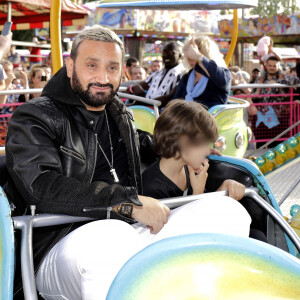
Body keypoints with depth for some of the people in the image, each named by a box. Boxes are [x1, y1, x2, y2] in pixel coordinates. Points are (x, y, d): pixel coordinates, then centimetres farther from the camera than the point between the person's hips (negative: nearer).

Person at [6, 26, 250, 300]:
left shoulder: (119, 114, 23)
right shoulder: (34, 118, 1)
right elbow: (43, 187, -16)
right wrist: (129, 202, -19)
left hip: (131, 231, 7)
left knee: (228, 211, -7)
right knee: (111, 236, -42)